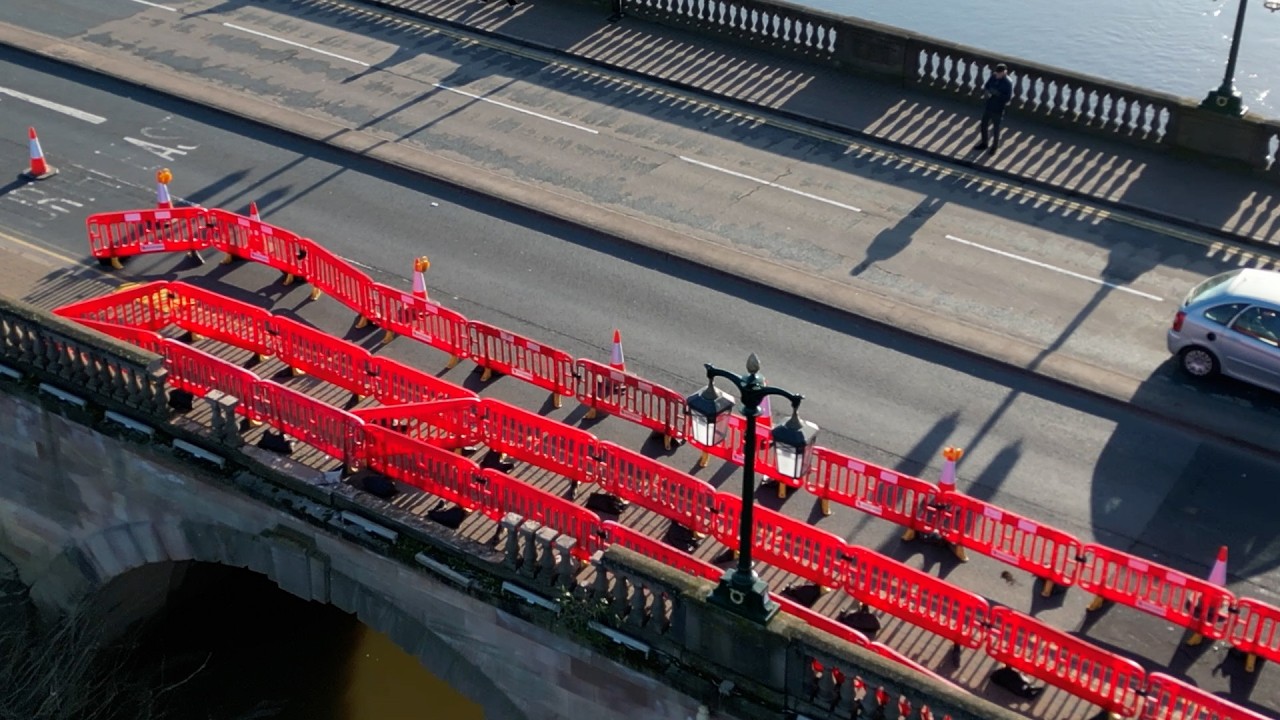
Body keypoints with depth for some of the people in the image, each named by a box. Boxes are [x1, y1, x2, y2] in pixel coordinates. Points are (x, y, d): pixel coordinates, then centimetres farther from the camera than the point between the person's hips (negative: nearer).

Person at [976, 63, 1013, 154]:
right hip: (988, 106, 6)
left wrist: (997, 94, -30)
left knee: (996, 128, 11)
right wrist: (986, 92, -15)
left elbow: (1008, 98, -21)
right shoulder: (993, 76, -4)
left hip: (998, 109, -6)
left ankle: (995, 146, 31)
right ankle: (984, 144, 37)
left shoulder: (1008, 83, -20)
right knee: (984, 125, 17)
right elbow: (985, 87, 7)